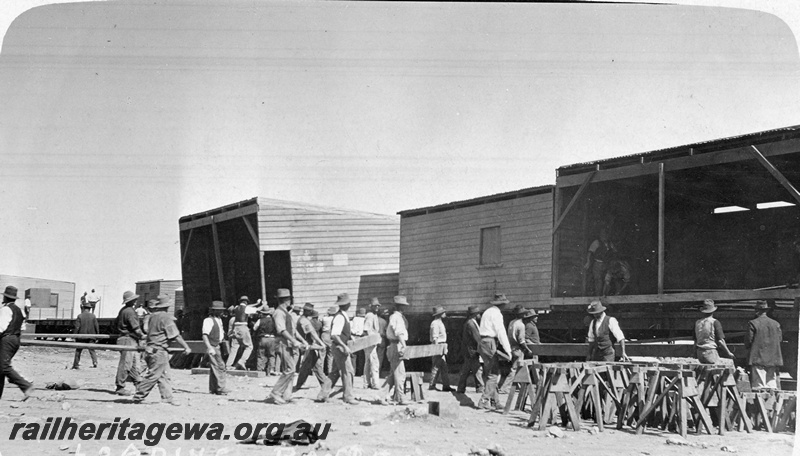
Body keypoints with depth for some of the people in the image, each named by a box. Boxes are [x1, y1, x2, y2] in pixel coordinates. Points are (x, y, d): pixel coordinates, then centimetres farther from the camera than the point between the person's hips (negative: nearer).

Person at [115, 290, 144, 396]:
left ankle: (139, 383, 20)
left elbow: (118, 325, 22)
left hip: (122, 338, 10)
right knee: (125, 363, -6)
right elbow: (136, 328, -18)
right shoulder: (130, 311, -16)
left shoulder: (122, 310, 15)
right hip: (129, 339, -10)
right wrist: (142, 336, -1)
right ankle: (120, 387, -2)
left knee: (133, 363, 14)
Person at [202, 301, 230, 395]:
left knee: (214, 368, 13)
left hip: (217, 346, 9)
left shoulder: (219, 320, 15)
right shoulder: (208, 320, -14)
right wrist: (209, 348, -26)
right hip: (212, 347, -9)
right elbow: (204, 335, -20)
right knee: (219, 367, -12)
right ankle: (220, 389, -10)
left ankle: (213, 389, 20)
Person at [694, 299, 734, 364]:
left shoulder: (697, 323, 9)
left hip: (700, 353, 6)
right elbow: (720, 341, -9)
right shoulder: (715, 322, -6)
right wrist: (728, 353, 2)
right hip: (711, 352, -6)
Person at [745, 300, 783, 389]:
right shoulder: (776, 324, 8)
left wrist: (747, 347, 13)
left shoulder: (753, 323, -6)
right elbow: (780, 339, 9)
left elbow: (749, 341, -7)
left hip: (758, 359, -4)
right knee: (772, 388, 7)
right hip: (773, 359, 4)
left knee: (758, 386, -5)